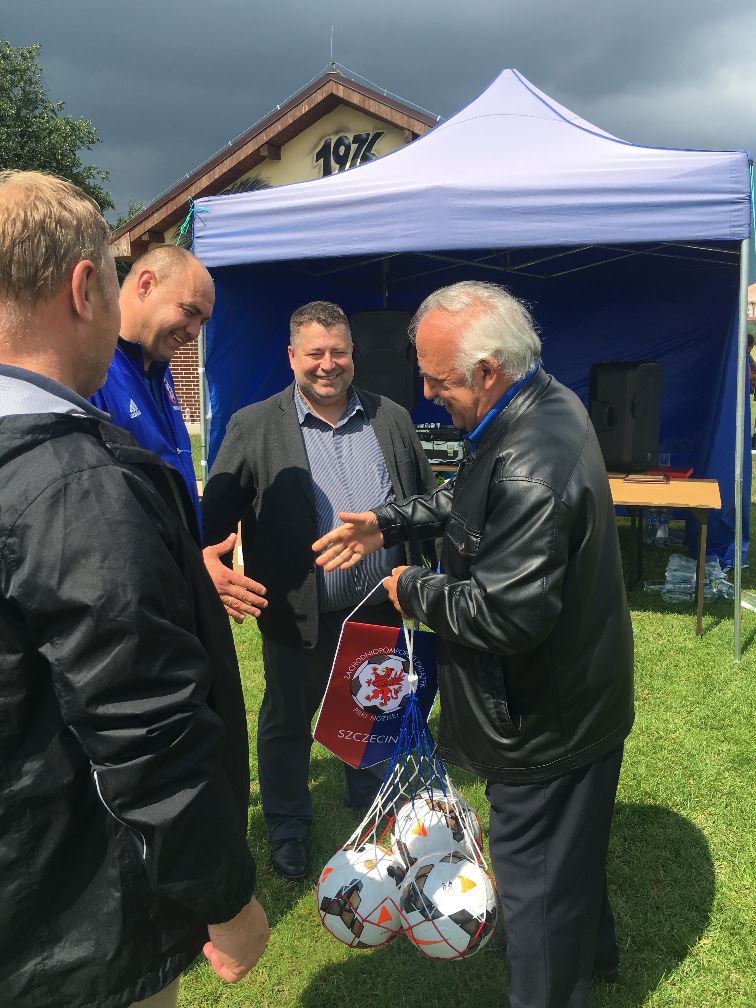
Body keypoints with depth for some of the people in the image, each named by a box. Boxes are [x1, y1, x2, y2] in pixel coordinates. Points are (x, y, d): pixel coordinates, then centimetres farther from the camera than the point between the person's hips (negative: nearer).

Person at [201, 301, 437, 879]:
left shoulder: (392, 420, 4)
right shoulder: (254, 428, -6)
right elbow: (214, 518, -7)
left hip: (381, 612, 3)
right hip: (298, 616, -3)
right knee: (287, 723, 15)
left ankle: (373, 812, 47)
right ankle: (288, 828, 38)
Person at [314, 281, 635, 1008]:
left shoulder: (528, 468, -34)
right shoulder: (545, 403, 0)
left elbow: (507, 615, -32)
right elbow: (468, 498, 14)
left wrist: (413, 591, -17)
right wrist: (388, 524, 6)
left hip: (545, 721, -11)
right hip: (575, 694, 11)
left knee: (534, 875, 11)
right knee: (572, 842, 31)